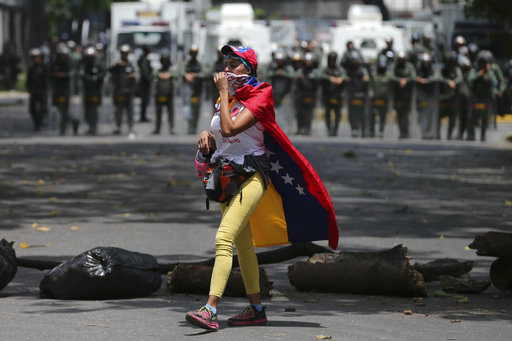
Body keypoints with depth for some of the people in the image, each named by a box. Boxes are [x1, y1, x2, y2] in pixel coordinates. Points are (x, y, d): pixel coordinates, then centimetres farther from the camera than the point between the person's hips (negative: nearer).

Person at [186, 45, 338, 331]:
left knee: (224, 238, -22)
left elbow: (230, 128, -22)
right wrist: (206, 135, 0)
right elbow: (219, 135, 22)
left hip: (251, 177, -9)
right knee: (244, 245, 14)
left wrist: (224, 92, -13)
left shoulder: (258, 97, -9)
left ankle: (210, 310, -31)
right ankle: (257, 309, 24)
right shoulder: (228, 98, 14)